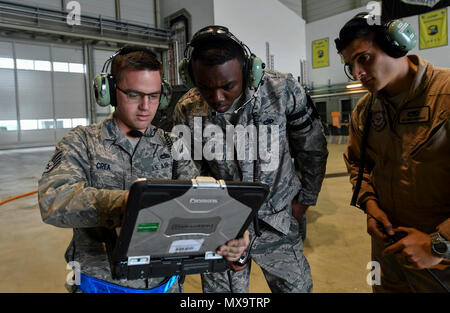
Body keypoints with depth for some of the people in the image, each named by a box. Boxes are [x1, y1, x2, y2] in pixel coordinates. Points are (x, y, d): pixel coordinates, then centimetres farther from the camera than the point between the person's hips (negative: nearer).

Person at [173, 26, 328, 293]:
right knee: (220, 288, 13)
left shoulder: (283, 91, -16)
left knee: (297, 286, 16)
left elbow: (313, 149, -1)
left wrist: (305, 200, 2)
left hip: (279, 223, 0)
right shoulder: (187, 111, -12)